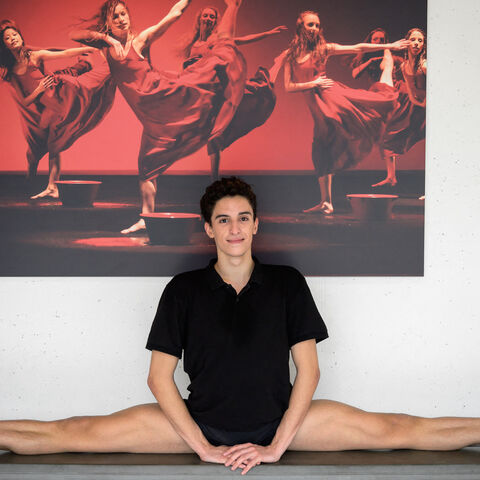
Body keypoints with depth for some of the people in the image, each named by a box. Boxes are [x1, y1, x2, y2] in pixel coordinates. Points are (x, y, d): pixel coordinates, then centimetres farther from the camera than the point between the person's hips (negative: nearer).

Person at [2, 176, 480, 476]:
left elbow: (308, 370, -4)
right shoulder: (184, 289, -3)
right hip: (201, 420, 0)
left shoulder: (287, 283, -2)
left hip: (278, 418, 1)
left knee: (393, 430, -11)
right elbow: (159, 377, -6)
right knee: (83, 433, -14)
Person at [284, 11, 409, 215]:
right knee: (323, 152, 4)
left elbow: (358, 48, 6)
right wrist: (313, 84, -8)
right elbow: (288, 87, 5)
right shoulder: (290, 56, 9)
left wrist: (390, 46, 5)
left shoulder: (324, 48, 6)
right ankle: (325, 202, 16)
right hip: (319, 107, 1)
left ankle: (388, 58, 26)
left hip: (334, 97, -1)